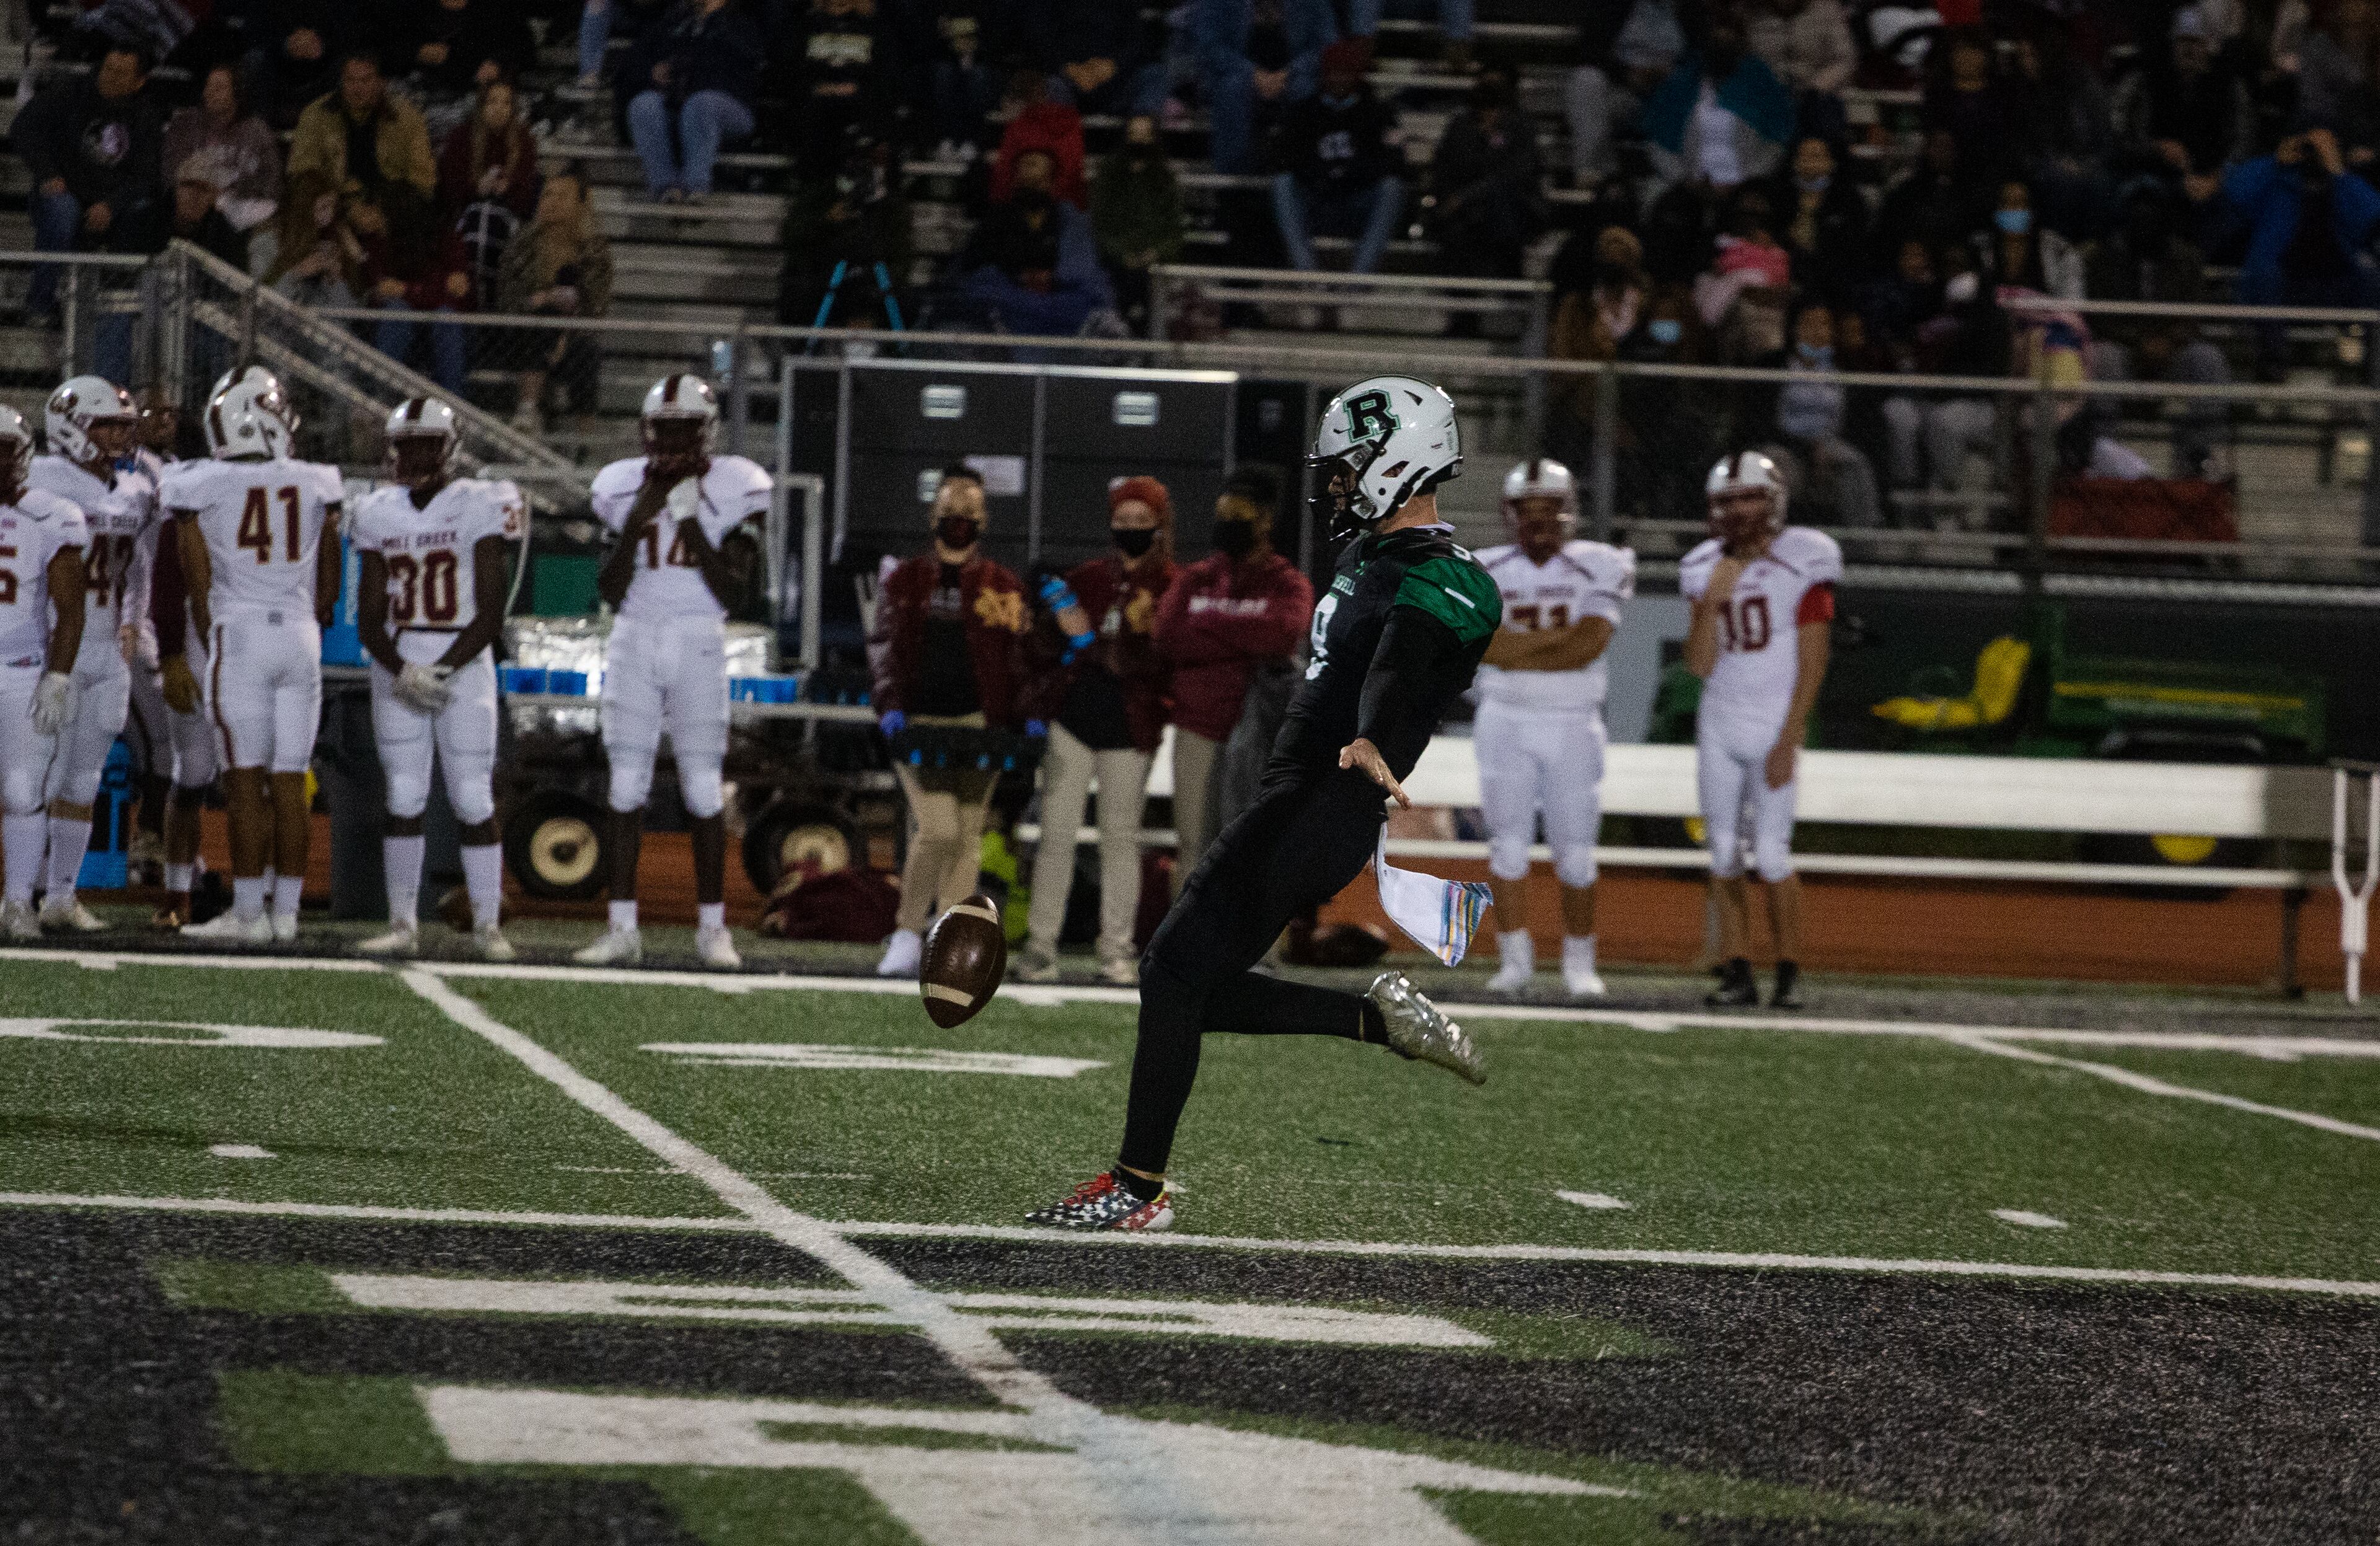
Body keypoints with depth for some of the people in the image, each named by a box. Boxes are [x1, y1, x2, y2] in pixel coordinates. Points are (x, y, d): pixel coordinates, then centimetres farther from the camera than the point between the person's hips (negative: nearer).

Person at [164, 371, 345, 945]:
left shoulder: (199, 487, -3)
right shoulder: (317, 486, 6)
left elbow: (200, 586, 1)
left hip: (240, 633, -3)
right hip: (302, 637, 3)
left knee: (246, 781, -2)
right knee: (289, 783, 6)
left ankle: (248, 912, -4)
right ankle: (287, 912, 6)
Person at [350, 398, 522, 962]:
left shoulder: (478, 508, -5)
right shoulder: (379, 514, 7)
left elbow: (492, 611, -8)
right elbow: (369, 616, 5)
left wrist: (442, 670, -16)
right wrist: (402, 672, -12)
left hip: (465, 665, -3)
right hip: (397, 667, 3)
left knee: (473, 799, -3)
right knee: (404, 799, 1)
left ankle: (488, 926, 2)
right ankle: (403, 925, 5)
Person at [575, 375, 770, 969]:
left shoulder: (731, 490, 0)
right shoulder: (626, 488, 6)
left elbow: (734, 593, -6)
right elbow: (611, 592, 4)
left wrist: (693, 524, -13)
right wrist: (633, 528, -10)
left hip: (698, 646, -2)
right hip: (635, 643, 2)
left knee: (704, 789, -4)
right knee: (627, 787, -2)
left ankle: (712, 927, 5)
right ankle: (623, 930, 0)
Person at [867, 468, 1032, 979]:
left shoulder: (1003, 587, 11)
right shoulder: (903, 581, 11)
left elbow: (1020, 657, 8)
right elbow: (882, 646, 6)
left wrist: (1027, 715, -6)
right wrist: (890, 703, -10)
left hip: (977, 724, 2)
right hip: (918, 724, -2)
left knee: (968, 835, 0)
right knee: (937, 829, -16)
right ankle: (907, 933, -2)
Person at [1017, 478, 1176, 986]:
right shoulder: (1084, 579, 8)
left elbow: (1152, 659, -14)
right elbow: (1038, 650, 9)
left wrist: (1088, 641, -18)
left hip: (1128, 730, -2)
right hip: (1072, 720, 2)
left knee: (1122, 838, 5)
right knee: (1057, 834, -2)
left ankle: (1117, 951, 10)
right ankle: (1041, 945, -1)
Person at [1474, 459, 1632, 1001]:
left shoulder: (1597, 568, -1)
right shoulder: (1486, 572, 2)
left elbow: (1589, 647, -14)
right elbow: (1482, 643, -14)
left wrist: (1514, 648, -13)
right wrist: (1559, 638, -17)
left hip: (1573, 726, 0)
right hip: (1506, 722, 1)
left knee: (1576, 851, 2)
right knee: (1508, 843, -6)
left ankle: (1580, 961, 14)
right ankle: (1515, 960, 0)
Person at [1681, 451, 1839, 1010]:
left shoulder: (1803, 564, -7)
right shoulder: (1708, 571, 6)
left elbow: (1811, 664, -8)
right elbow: (1700, 665, 2)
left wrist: (1788, 742, -13)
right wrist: (1712, 602, -12)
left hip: (1774, 728, -4)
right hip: (1719, 727, 4)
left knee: (1771, 855, -9)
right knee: (1724, 854, 1)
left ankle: (1789, 972, 1)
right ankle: (1737, 972, 5)